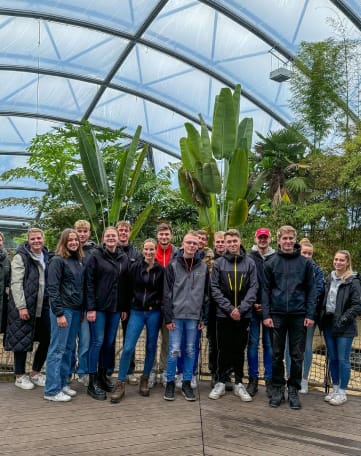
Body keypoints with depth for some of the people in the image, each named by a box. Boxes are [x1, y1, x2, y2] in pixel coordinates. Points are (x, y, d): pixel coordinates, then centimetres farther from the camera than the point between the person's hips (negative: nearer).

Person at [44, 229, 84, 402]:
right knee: (57, 349, -2)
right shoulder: (57, 260, -8)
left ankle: (62, 384, 23)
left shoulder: (79, 261, 12)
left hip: (76, 310, 7)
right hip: (63, 309, -7)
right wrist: (59, 313, -17)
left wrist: (82, 309, 11)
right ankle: (52, 390, 5)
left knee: (69, 349, 12)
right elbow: (53, 288, -13)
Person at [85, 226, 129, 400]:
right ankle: (92, 382, 8)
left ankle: (103, 375, 25)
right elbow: (89, 283, -9)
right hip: (99, 306, -4)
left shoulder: (124, 258, 8)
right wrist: (90, 308, -14)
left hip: (116, 307, 4)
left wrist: (125, 307, 7)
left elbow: (125, 284, 10)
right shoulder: (96, 256, -5)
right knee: (97, 341, -2)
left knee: (110, 342, 10)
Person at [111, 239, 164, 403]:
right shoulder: (134, 267, -1)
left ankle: (144, 380, 26)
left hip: (154, 313, 1)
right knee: (128, 348, -7)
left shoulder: (161, 270, -1)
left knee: (151, 347, 9)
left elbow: (164, 293, 5)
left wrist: (156, 304, -2)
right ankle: (120, 385, 2)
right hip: (136, 312, 0)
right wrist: (126, 308, 2)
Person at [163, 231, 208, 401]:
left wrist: (203, 318, 4)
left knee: (190, 350, 9)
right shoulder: (173, 265, -2)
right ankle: (170, 382, 16)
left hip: (193, 316, 2)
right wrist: (168, 317, -7)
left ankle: (187, 383, 21)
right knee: (174, 350, 0)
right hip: (176, 315, -2)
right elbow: (167, 293, -3)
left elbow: (205, 294, 7)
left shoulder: (203, 267, 5)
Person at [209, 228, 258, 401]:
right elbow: (214, 289, -3)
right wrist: (229, 308, -11)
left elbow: (253, 288, -2)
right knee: (223, 350, 8)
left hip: (244, 315, 1)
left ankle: (239, 383, 22)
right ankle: (220, 382, 20)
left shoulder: (250, 263, 2)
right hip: (223, 314, -1)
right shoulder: (218, 263, 0)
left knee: (240, 350, 10)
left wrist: (241, 309, -12)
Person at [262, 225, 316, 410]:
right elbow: (266, 290, 2)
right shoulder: (271, 263, 2)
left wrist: (310, 314, -4)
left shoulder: (305, 263, 2)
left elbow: (311, 290, 3)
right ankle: (277, 389, 20)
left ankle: (293, 390, 20)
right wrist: (266, 314, -5)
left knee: (297, 356, 7)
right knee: (277, 355, 8)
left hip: (299, 315, 0)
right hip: (277, 315, 0)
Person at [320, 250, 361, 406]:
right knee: (332, 358, 13)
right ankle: (335, 388, 26)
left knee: (343, 359, 2)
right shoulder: (329, 278, 9)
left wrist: (343, 319, -17)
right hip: (328, 324, 5)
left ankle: (342, 392, 13)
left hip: (344, 328, -5)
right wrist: (322, 317, 5)